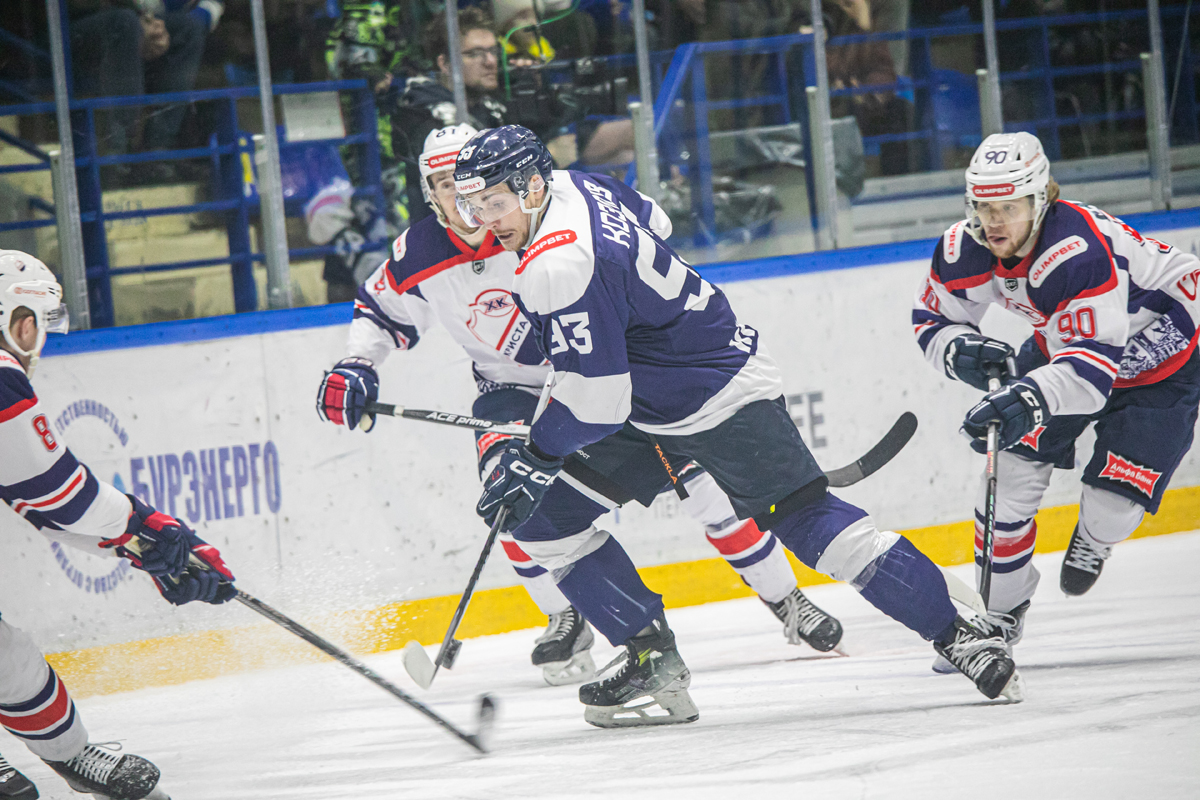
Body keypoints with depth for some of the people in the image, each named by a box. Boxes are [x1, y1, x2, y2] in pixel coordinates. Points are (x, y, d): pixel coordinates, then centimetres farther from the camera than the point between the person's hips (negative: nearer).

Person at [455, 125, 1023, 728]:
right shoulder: (573, 186, 0)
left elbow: (596, 400, -29)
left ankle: (954, 633, -5)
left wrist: (534, 460, -17)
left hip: (718, 396, -11)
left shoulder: (560, 266, -29)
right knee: (545, 514, 2)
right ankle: (653, 662, 3)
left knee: (805, 520, -13)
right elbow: (653, 223, 21)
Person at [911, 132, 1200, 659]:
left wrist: (1029, 397, -61)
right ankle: (1002, 611, 13)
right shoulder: (965, 250, -19)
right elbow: (933, 318, -1)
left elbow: (1095, 364, -46)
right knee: (1012, 467, -6)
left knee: (1114, 501, -14)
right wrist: (962, 350, -24)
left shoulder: (1081, 252, -41)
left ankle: (1092, 539, 26)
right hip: (1061, 345, 6)